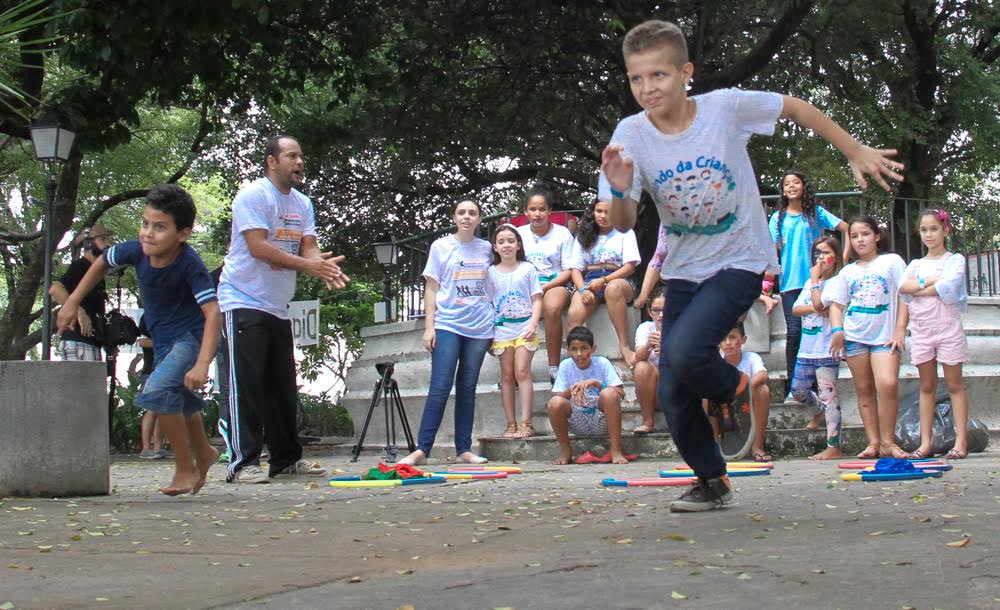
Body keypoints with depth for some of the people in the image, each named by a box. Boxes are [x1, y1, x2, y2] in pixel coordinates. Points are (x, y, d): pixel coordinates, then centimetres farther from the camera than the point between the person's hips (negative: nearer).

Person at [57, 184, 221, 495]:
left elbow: (212, 311, -39)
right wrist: (72, 302, 3)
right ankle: (203, 454, 55)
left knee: (157, 391, -27)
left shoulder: (190, 264, -32)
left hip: (192, 335, -7)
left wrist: (202, 365, -49)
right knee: (178, 399, 26)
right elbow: (103, 262, 4)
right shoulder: (137, 250, -17)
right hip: (163, 339, 7)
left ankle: (185, 470, -11)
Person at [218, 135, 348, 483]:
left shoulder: (302, 204, 13)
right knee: (246, 384, -12)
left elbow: (308, 247, 2)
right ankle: (243, 463, -13)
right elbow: (258, 247, -21)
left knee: (283, 386, 12)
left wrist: (324, 266, -22)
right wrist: (307, 265, -26)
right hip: (243, 301, -8)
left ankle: (286, 458, 21)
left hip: (278, 307, 8)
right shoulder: (253, 196, -11)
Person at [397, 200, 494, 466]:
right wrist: (429, 326, -4)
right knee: (440, 388, -10)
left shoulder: (486, 249, 10)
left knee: (467, 389, 6)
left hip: (479, 327, 3)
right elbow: (431, 288, 3)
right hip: (447, 325, -3)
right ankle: (422, 449, -9)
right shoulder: (441, 247, 3)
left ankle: (464, 449, 9)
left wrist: (494, 324, 9)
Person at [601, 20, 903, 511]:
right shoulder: (630, 134, -12)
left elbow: (796, 108, 0)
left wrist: (855, 152, 7)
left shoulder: (726, 106, -17)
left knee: (685, 351, -26)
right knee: (672, 394, 2)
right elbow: (623, 225, -15)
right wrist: (620, 191, -37)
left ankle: (734, 389, 7)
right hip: (683, 270, 4)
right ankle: (712, 481, 26)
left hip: (739, 262, -4)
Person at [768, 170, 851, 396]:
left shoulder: (816, 213, 7)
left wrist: (844, 259, -5)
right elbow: (772, 247, 5)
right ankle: (792, 387, 0)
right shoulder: (778, 218, 9)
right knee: (794, 331, -5)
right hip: (790, 282, 0)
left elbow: (847, 229, 4)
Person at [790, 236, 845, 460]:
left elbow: (819, 303, -21)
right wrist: (814, 308, -9)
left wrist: (815, 279, -8)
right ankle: (818, 409, 47)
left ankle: (834, 447, -8)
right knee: (798, 391, 15)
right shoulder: (810, 282, 16)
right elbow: (795, 309, 9)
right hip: (807, 349, 7)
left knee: (828, 395, -8)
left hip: (826, 350, -7)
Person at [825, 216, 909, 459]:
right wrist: (837, 330, -4)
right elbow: (837, 302, 14)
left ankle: (887, 442, -14)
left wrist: (900, 330, -6)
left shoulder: (891, 261, 8)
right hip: (854, 336, 3)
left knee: (888, 384, -20)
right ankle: (873, 442, 5)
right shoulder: (848, 271, 17)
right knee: (864, 390, 2)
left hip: (884, 335, -3)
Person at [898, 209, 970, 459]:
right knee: (927, 386, 6)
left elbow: (948, 287, -17)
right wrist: (933, 282, -14)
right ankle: (925, 443, 5)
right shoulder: (915, 264, 13)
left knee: (954, 384, -1)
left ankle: (961, 441, -2)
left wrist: (918, 289, -7)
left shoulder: (955, 260, 1)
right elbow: (902, 287, -6)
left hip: (948, 328, -4)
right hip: (921, 330, 4)